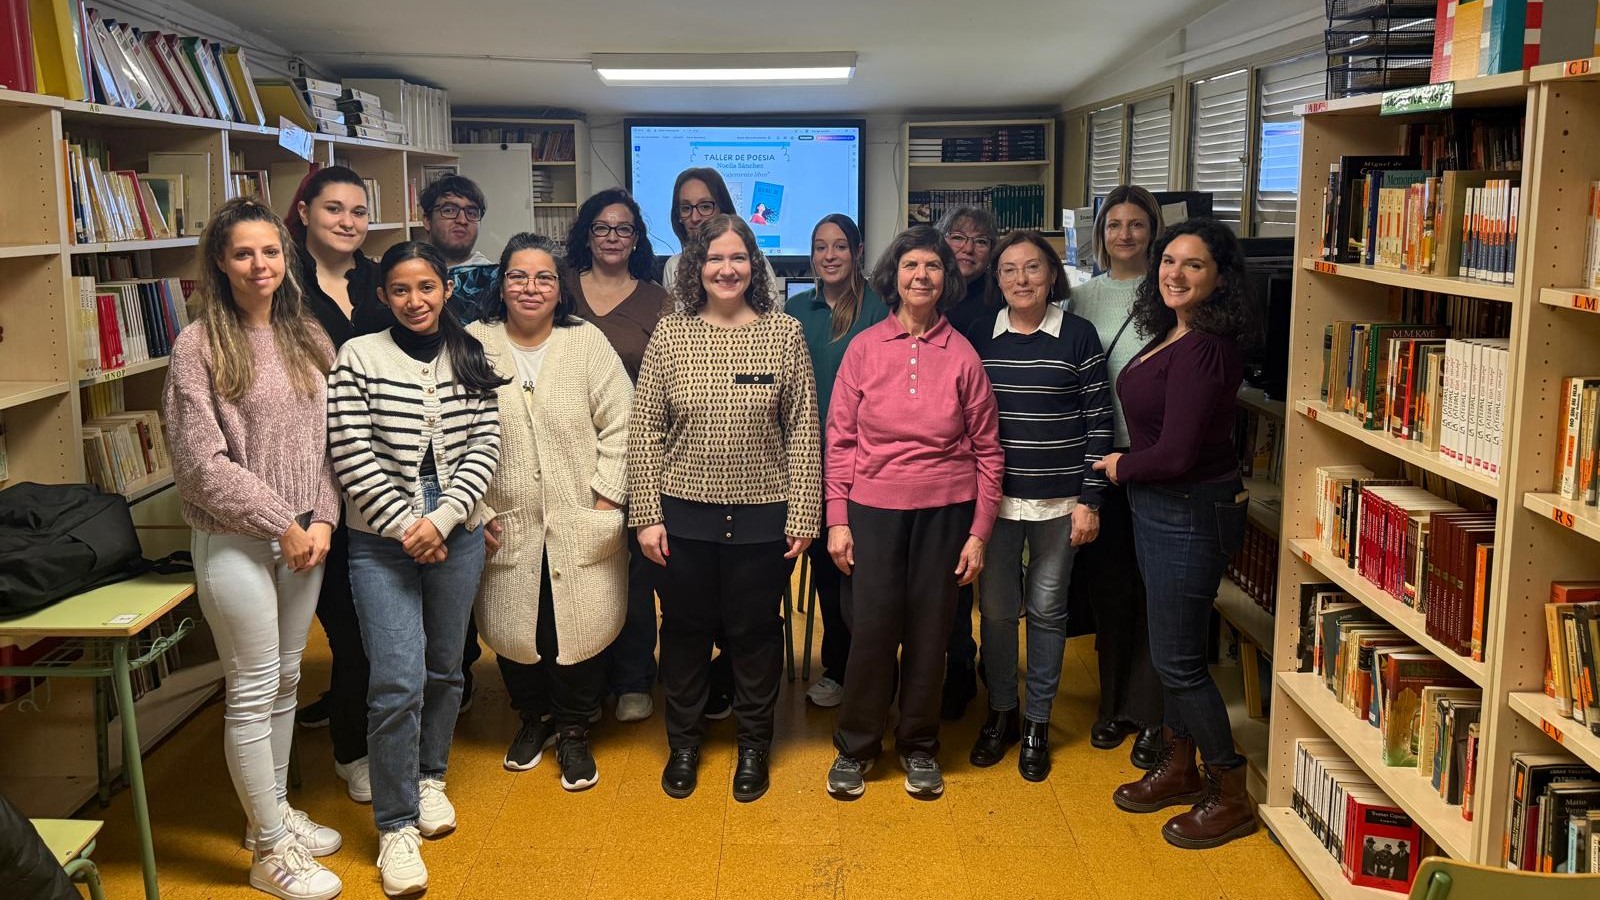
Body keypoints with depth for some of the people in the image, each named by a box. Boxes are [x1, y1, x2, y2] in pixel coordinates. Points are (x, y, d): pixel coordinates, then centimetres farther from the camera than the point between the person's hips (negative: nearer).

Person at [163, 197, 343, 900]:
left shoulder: (308, 338, 7)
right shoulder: (199, 345, -10)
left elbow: (325, 441, 9)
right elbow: (202, 461, -14)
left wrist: (322, 519, -3)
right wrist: (282, 525, -12)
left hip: (303, 535, 5)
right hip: (235, 541, -5)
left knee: (286, 681, 16)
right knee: (253, 693, 2)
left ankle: (275, 810, 33)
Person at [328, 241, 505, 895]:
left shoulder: (470, 358, 5)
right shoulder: (358, 357, -3)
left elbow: (485, 445, 0)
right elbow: (352, 455, -8)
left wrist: (443, 518, -12)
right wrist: (405, 526, -13)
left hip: (456, 533, 3)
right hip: (381, 538, -3)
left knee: (444, 667, 14)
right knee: (398, 681, -8)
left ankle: (429, 777, 38)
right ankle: (395, 825, 6)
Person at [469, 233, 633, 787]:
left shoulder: (588, 343, -1)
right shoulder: (474, 345, -1)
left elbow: (619, 426, -2)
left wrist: (606, 497, -7)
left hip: (581, 527, -1)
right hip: (505, 527, 1)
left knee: (580, 628, 4)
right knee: (513, 629, 11)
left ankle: (573, 731, 26)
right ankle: (533, 717, 37)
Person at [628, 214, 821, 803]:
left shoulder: (783, 333, -3)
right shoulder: (669, 335, -1)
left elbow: (804, 431, -2)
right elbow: (644, 431, 0)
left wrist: (803, 514, -5)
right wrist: (646, 515, -4)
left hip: (761, 516, -1)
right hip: (684, 515, 1)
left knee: (756, 632, 11)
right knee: (684, 629, 13)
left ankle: (754, 745, 31)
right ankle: (683, 743, 33)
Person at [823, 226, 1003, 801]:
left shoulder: (961, 354, 0)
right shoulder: (864, 349, 0)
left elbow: (987, 448, 2)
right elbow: (839, 439, 2)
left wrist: (980, 532, -1)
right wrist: (836, 520, -3)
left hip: (945, 511, 0)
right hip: (874, 509, 0)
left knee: (930, 631, 8)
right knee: (871, 627, 1)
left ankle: (919, 747, 27)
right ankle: (855, 746, 20)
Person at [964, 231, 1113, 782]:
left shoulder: (1078, 336, -3)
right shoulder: (979, 336, 3)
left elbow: (1098, 421, -3)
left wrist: (1089, 499, -7)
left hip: (1058, 499, -2)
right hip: (994, 497, 2)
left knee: (1047, 608, 7)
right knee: (996, 607, 8)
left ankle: (1037, 723, 21)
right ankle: (1000, 713, 26)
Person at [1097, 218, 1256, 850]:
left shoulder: (1204, 349, -23)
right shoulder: (1171, 336, 6)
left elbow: (1175, 455, -24)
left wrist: (1120, 467, -9)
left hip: (1192, 513, -10)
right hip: (1161, 509, 10)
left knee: (1178, 657, 1)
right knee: (1171, 647, 20)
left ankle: (1232, 797, 17)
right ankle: (1179, 766, 37)